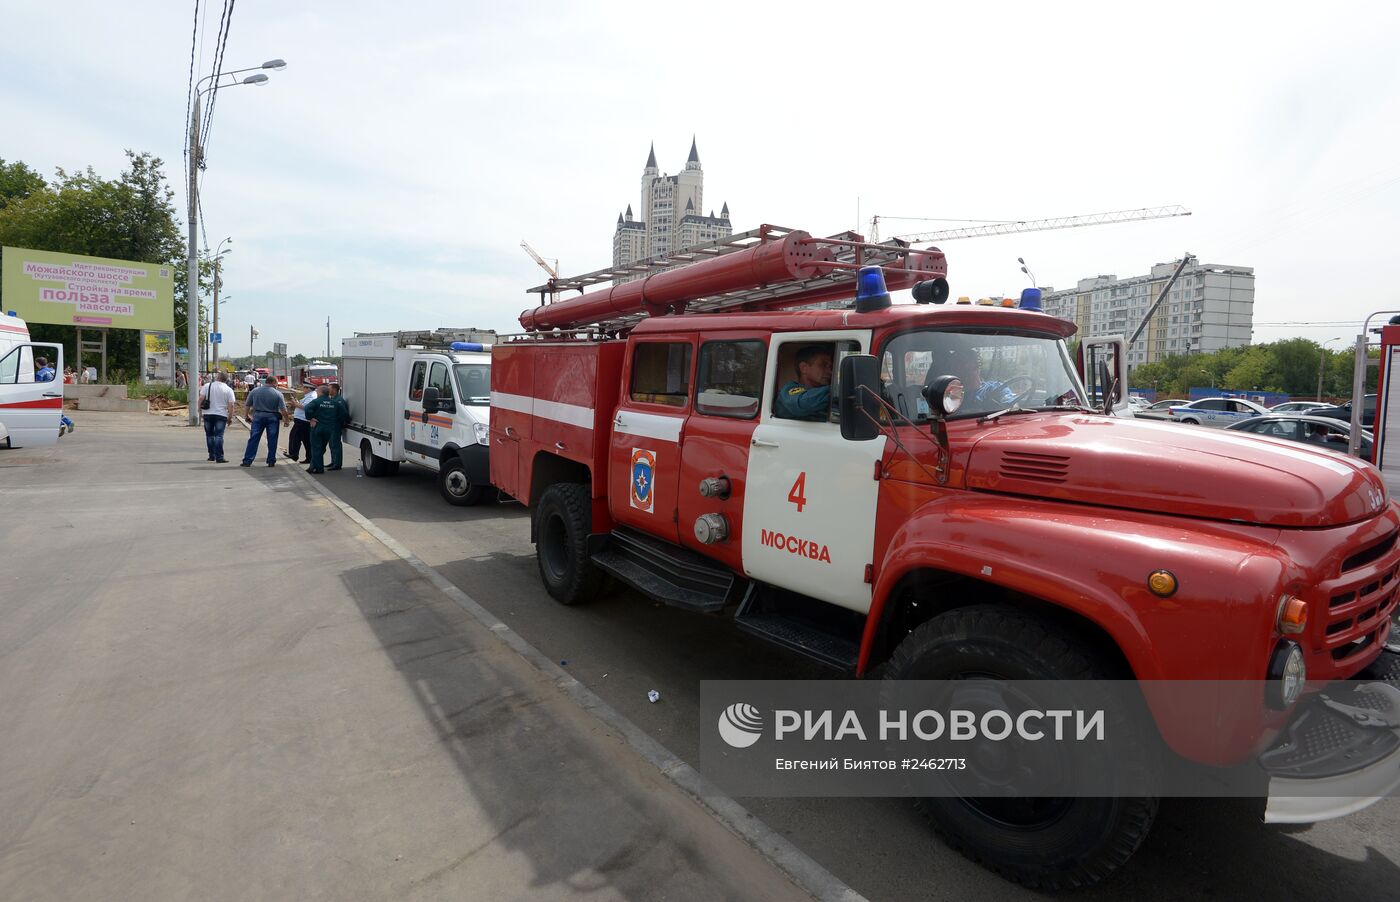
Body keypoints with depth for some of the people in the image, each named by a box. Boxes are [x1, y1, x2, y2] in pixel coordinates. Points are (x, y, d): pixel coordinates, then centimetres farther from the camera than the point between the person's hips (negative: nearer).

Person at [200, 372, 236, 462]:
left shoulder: (207, 386, 2)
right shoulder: (228, 390, 0)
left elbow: (201, 398, -4)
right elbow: (231, 405, -4)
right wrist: (230, 418, 1)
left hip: (208, 414, 2)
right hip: (221, 415, -2)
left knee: (209, 435, 14)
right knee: (219, 436, -4)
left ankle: (212, 456, 20)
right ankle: (219, 457, -9)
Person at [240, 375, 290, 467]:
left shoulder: (254, 391, 2)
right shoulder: (278, 394, -6)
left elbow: (247, 406, 5)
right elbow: (283, 410, -10)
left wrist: (247, 417, 18)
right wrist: (286, 419, 5)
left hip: (258, 416, 2)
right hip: (272, 418, -2)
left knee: (253, 439, 5)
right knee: (272, 440, 6)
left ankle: (247, 461, 5)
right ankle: (271, 461, 9)